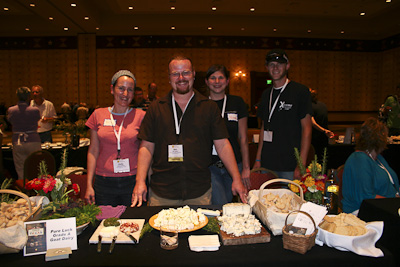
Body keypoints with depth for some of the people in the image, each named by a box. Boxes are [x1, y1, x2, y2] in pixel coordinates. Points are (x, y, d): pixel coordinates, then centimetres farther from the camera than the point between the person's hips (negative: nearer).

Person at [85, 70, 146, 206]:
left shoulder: (140, 116, -2)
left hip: (133, 181, -1)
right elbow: (93, 151, 7)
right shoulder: (98, 115, 4)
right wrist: (89, 185, 3)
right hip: (104, 183, 2)